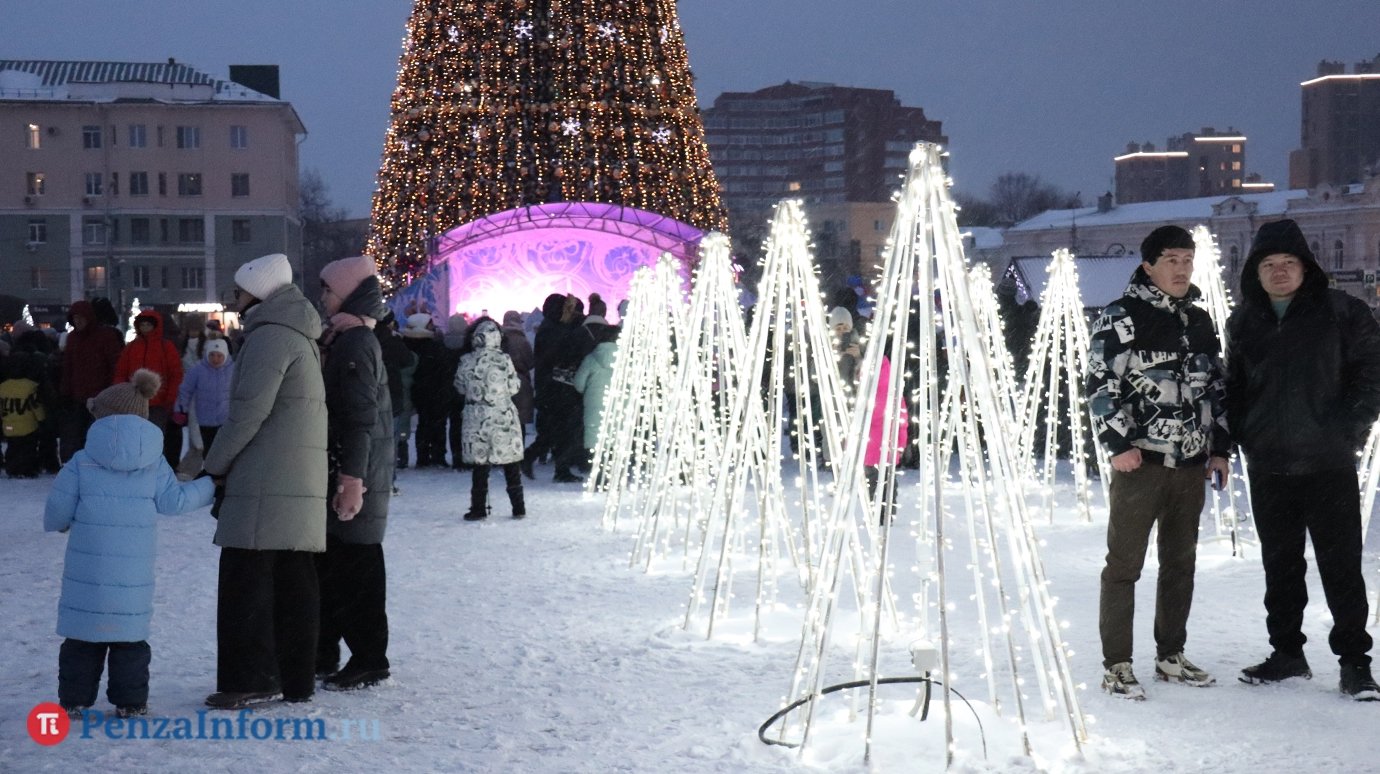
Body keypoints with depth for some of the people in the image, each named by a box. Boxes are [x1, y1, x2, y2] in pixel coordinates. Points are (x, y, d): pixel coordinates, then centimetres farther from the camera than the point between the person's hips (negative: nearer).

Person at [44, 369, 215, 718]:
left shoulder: (82, 462, -2)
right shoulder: (155, 463, 3)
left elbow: (58, 509, -1)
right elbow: (175, 500, 4)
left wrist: (58, 524, 22)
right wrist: (210, 487, 20)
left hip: (87, 573, -1)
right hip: (134, 574, 1)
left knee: (81, 637, 7)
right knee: (130, 636, 8)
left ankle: (74, 699, 8)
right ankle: (130, 702, 7)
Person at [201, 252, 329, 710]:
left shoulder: (269, 337, -11)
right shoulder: (300, 338, 19)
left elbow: (249, 410, -16)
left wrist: (215, 464, -5)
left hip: (266, 486, -9)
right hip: (301, 484, 9)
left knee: (246, 578, -5)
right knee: (293, 582, 9)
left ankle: (251, 679, -4)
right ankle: (295, 678, 12)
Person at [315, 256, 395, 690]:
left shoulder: (354, 343, -15)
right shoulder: (344, 340, 16)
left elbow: (360, 417, -22)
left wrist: (352, 480, -24)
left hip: (355, 476, -10)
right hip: (343, 472, 10)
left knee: (356, 566, -4)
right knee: (328, 563, 16)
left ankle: (369, 661, 4)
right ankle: (322, 655, 25)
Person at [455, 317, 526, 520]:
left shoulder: (466, 361, -7)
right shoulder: (504, 360, -10)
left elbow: (460, 387, 4)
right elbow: (514, 387, -3)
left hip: (477, 419, 0)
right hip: (504, 417, 0)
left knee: (480, 463, 7)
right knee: (510, 464, 9)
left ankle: (478, 508, 7)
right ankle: (518, 507, 14)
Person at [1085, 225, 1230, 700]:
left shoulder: (1200, 322, 14)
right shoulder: (1121, 317, -5)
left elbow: (1216, 388, 21)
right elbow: (1101, 384, -10)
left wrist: (1220, 447, 14)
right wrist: (1118, 444, -16)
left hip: (1192, 464, 7)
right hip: (1139, 461, -7)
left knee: (1181, 563, 13)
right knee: (1124, 564, -4)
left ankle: (1171, 657, 24)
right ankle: (1117, 667, 1)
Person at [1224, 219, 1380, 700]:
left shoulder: (1340, 312, -3)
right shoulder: (1245, 321, 9)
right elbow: (1234, 386, 18)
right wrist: (1238, 436, 5)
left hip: (1329, 463, -4)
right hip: (1268, 467, 4)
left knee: (1341, 564, -1)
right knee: (1280, 565, 12)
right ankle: (1287, 653, 23)